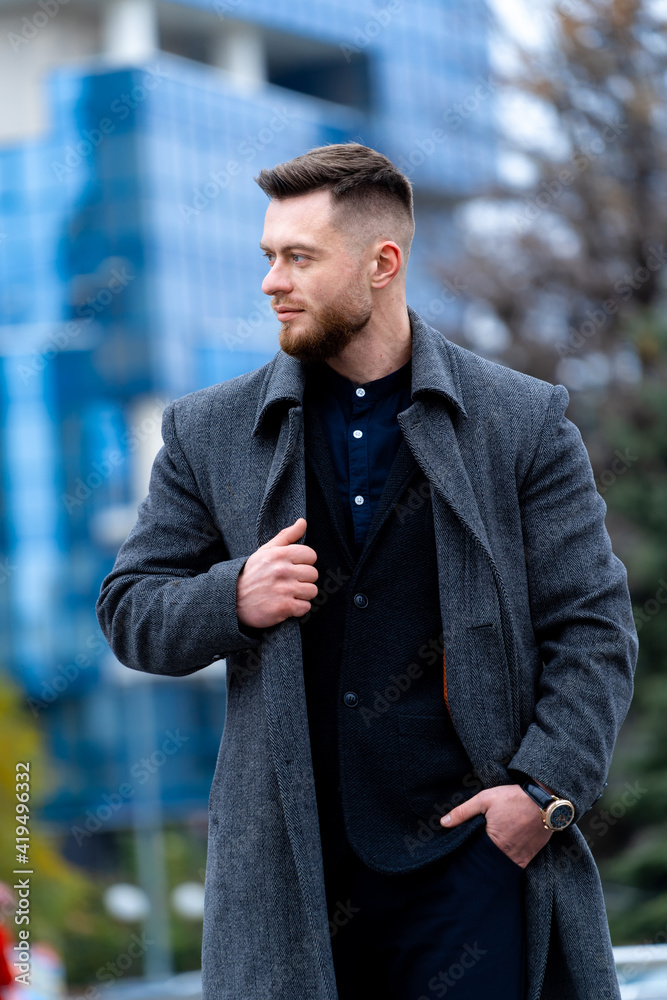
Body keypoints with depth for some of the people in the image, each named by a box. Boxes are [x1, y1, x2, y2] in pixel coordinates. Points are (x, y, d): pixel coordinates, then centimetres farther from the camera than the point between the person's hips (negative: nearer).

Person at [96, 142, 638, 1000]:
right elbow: (129, 610, 11)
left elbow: (592, 627, 3)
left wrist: (547, 785, -10)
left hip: (472, 856, -1)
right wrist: (233, 598, -10)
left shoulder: (524, 423, 3)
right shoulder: (210, 433, 8)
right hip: (285, 873, 2)